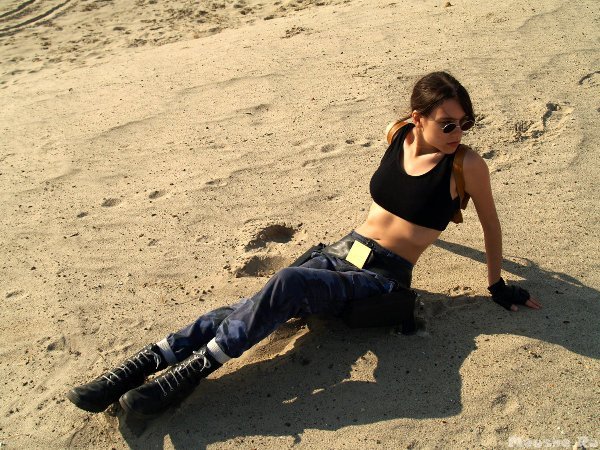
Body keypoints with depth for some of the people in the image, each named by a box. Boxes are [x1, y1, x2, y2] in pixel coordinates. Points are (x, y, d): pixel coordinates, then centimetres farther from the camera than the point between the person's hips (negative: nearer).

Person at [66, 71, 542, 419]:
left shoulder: (467, 165, -11)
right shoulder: (399, 135, 2)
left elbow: (491, 223, 3)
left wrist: (498, 285, 13)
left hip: (382, 279, -4)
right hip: (343, 252, 4)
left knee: (289, 283, -33)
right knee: (255, 308, -17)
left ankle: (194, 368, -25)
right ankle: (151, 358, -18)